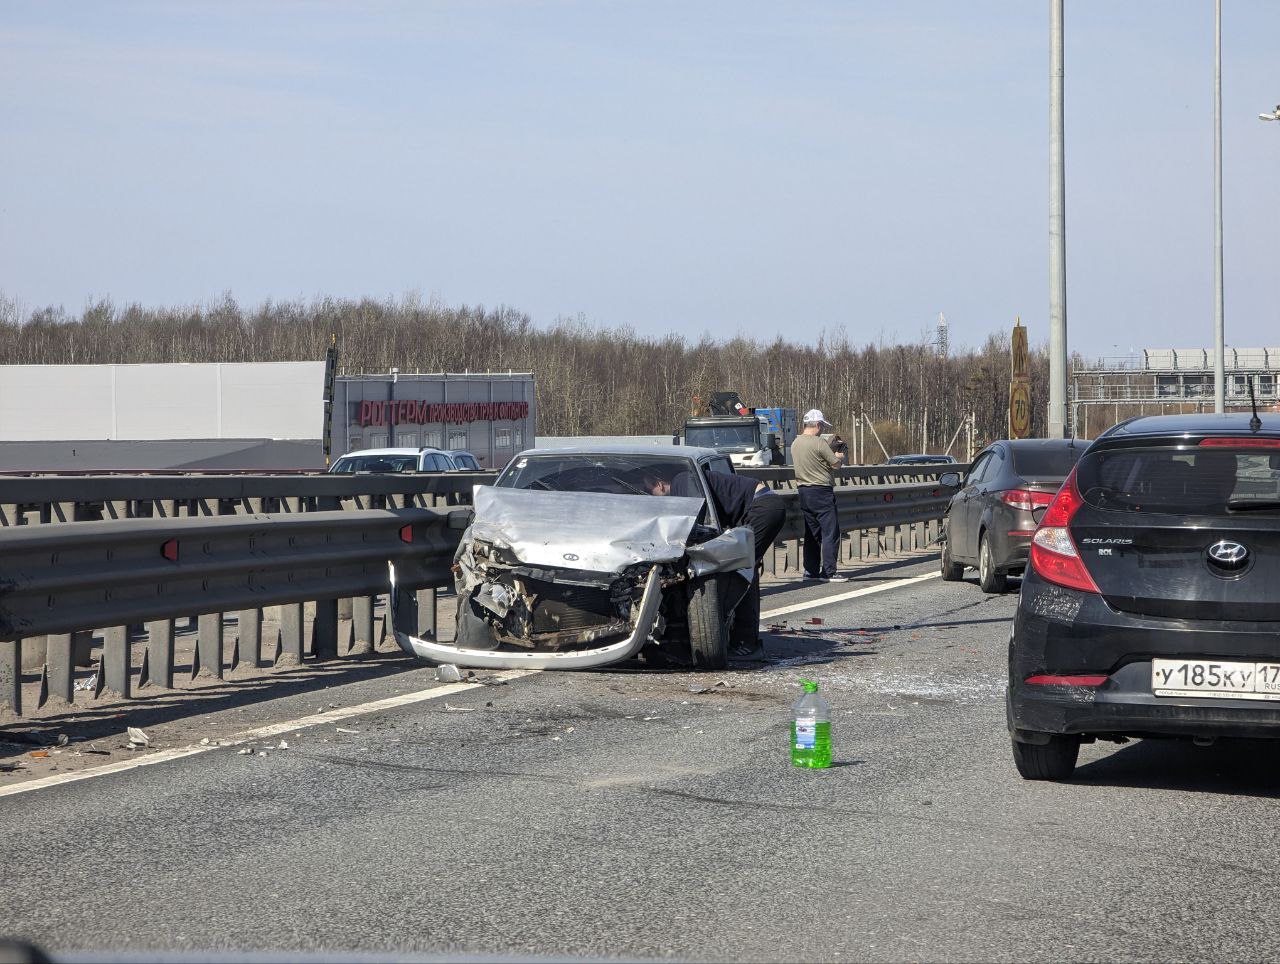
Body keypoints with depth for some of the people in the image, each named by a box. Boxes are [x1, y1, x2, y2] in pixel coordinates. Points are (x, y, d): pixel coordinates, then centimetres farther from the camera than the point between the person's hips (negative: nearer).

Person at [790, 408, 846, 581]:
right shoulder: (819, 443, -15)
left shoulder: (796, 443, 9)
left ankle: (810, 570, 15)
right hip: (821, 492, -8)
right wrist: (840, 458, 11)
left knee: (811, 533, 14)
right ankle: (828, 572, -8)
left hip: (803, 490, 8)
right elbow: (836, 463, -11)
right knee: (830, 532, -5)